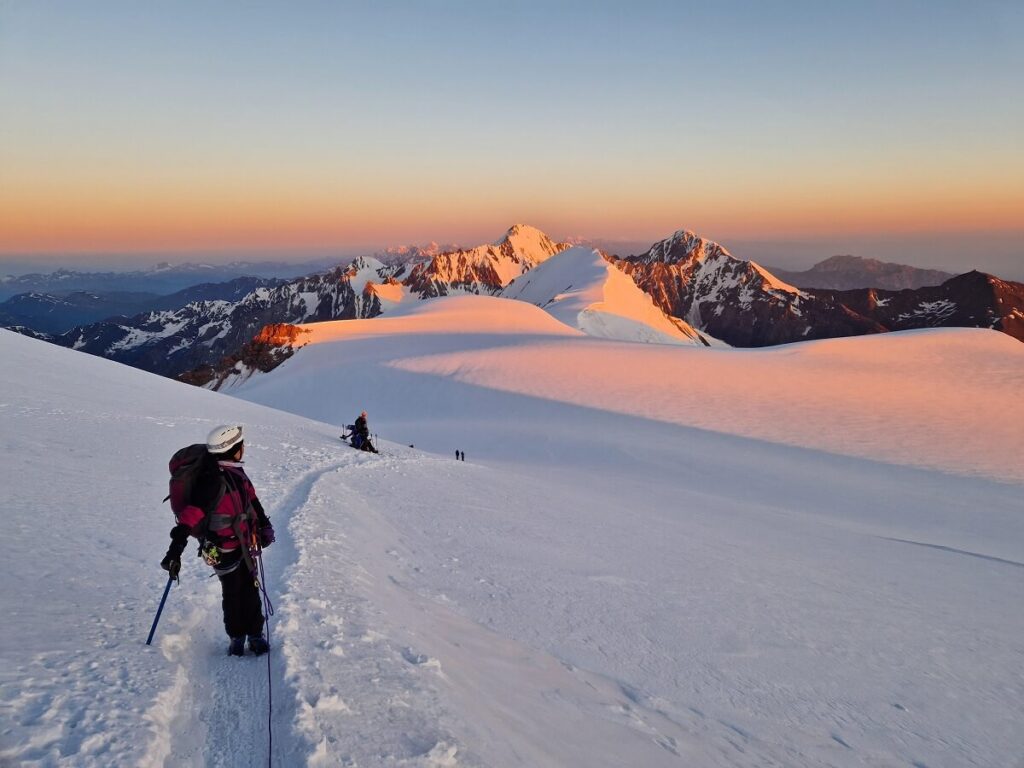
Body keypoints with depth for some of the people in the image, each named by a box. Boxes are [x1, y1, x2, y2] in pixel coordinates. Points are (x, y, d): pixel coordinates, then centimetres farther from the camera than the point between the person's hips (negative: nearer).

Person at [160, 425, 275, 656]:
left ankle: (255, 634, 24)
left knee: (251, 590, 12)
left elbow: (251, 498, 16)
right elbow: (191, 515, -32)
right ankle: (236, 637, 25)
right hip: (225, 550, -7)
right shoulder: (213, 480, -26)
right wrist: (175, 550, -37)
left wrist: (264, 525, 20)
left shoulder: (234, 471, 1)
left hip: (245, 544, 7)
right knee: (233, 593, 6)